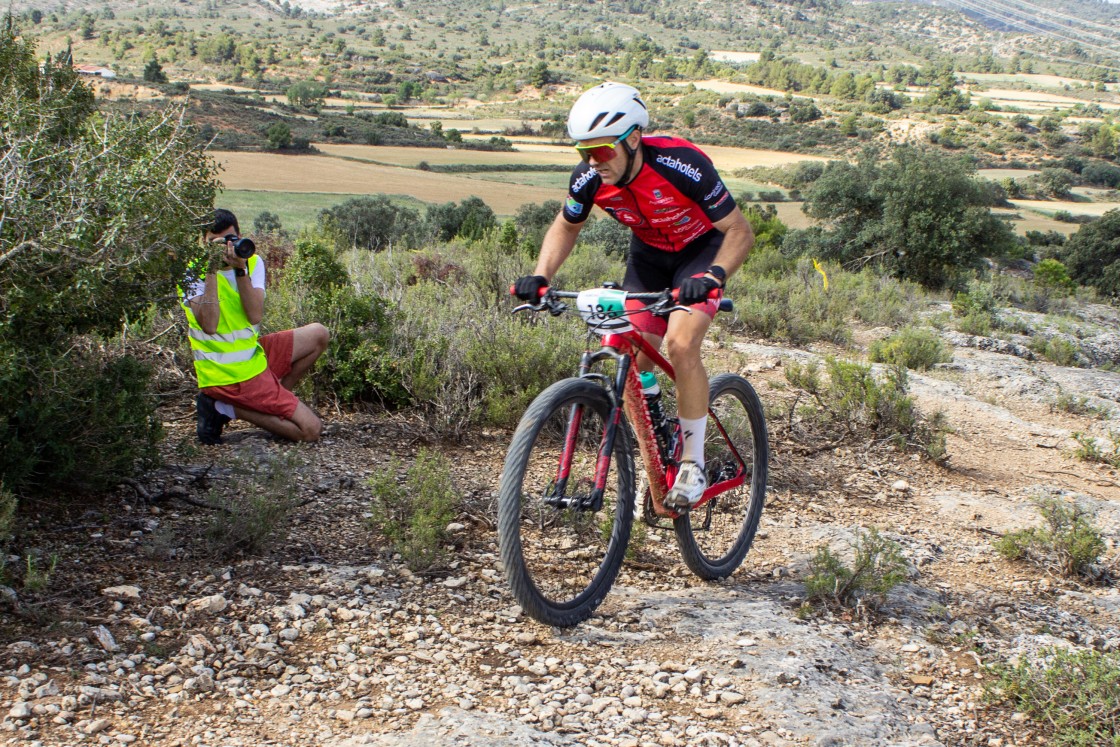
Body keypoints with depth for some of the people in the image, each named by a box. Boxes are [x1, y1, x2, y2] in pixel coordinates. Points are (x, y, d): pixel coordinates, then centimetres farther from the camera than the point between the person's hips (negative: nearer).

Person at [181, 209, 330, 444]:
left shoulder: (252, 262, 3)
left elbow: (255, 317, -11)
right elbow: (209, 325, -27)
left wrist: (240, 270, -21)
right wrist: (211, 272, -26)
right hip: (230, 374, -7)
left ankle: (276, 399, 5)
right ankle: (225, 408, -4)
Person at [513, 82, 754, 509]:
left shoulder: (682, 165, -34)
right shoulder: (590, 178, -20)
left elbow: (740, 231, -28)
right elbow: (566, 227, 1)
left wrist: (712, 276, -47)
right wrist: (541, 274, -17)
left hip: (702, 249, -5)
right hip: (648, 254, 5)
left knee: (680, 345, -26)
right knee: (633, 360, -7)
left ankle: (693, 464, -10)